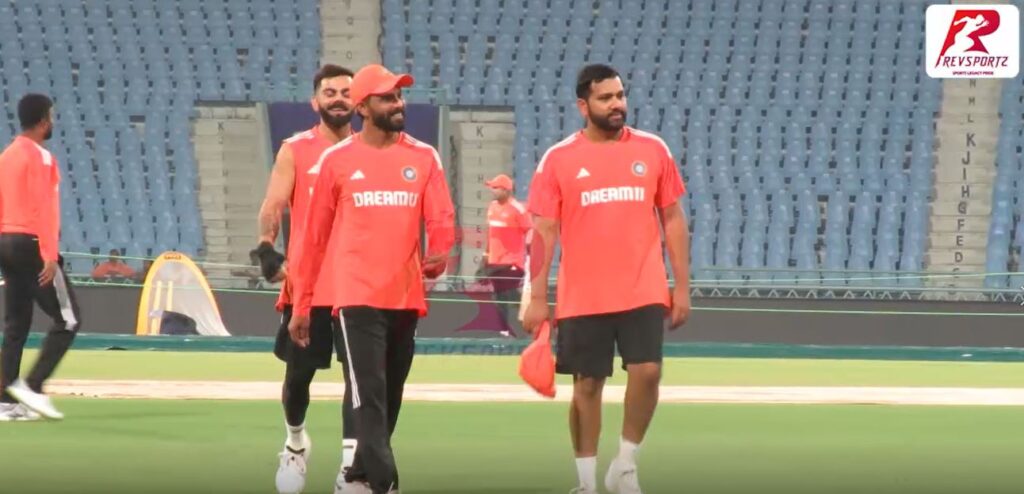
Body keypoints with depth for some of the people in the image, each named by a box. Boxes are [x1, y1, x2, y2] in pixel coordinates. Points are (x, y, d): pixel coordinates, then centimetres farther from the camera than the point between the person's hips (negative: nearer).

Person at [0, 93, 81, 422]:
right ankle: (32, 386, -13)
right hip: (31, 244, -9)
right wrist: (49, 256, -21)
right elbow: (43, 208, -18)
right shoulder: (40, 157, -11)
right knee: (67, 320, -3)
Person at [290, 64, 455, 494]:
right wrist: (302, 305, 7)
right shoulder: (337, 160, 2)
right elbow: (316, 236, 6)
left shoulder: (424, 157, 8)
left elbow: (440, 217, -3)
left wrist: (440, 252, -25)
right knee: (369, 393, -15)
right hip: (358, 294, -4)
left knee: (390, 396, 13)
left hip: (406, 296, 4)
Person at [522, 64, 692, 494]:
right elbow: (544, 231, 0)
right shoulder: (558, 159, 0)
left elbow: (672, 220, 8)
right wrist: (537, 298, -5)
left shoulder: (652, 150, 4)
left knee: (647, 372, -11)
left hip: (643, 293, 1)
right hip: (583, 297, -1)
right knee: (587, 384, 5)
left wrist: (682, 286, 3)